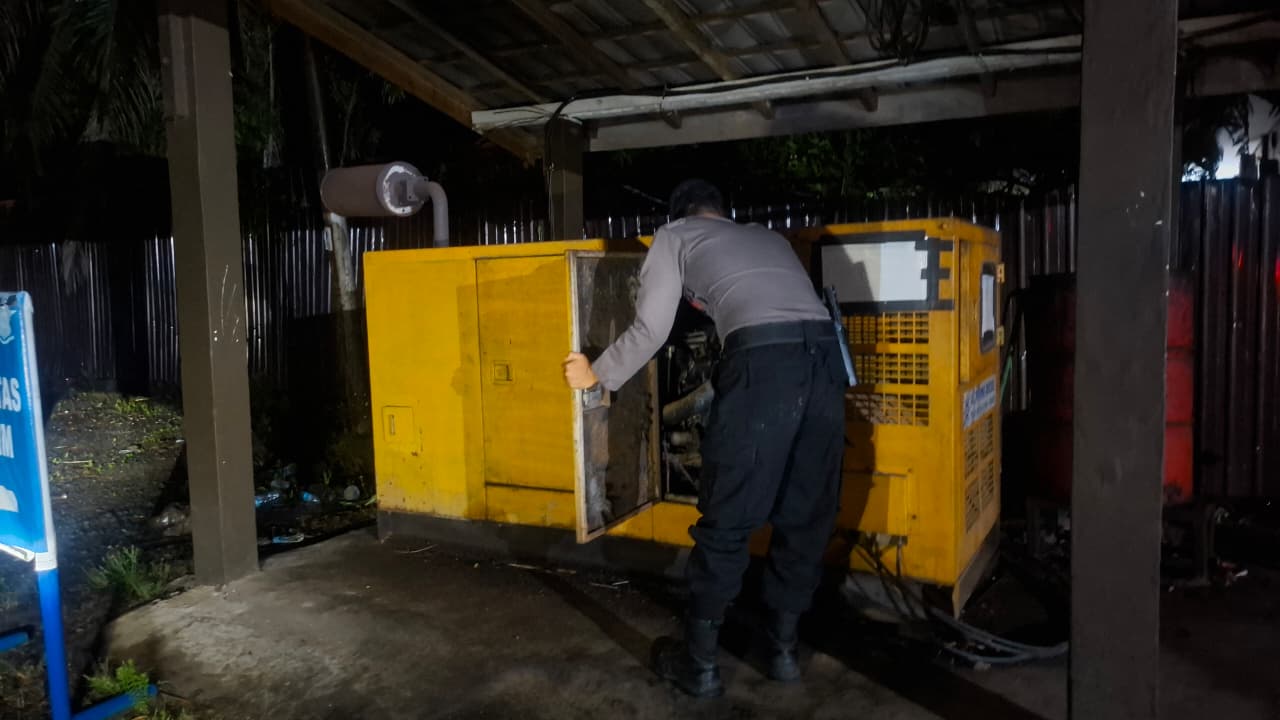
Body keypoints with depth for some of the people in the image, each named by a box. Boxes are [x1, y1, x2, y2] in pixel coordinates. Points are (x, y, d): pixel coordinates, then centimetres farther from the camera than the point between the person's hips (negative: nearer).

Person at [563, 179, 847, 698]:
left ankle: (699, 664, 18)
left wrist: (596, 375, 27)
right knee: (805, 517, 16)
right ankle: (783, 650, 29)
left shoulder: (675, 236, 20)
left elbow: (650, 330, 13)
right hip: (825, 357, 6)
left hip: (765, 361, -5)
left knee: (727, 521, 5)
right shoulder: (771, 236, 35)